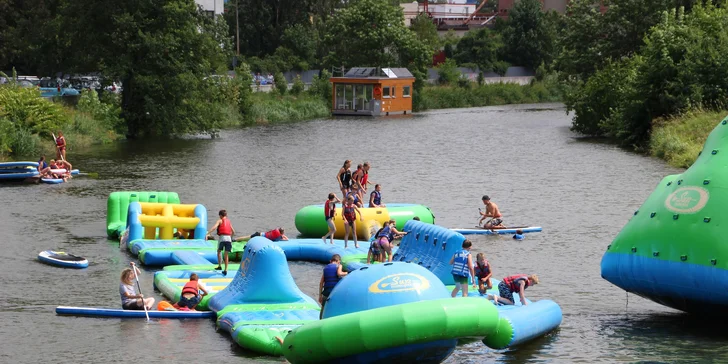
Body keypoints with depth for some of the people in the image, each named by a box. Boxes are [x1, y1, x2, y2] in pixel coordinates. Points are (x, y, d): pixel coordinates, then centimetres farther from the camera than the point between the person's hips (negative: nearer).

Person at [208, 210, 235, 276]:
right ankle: (225, 270, 2)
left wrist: (207, 234, -21)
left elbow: (214, 227, -13)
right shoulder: (229, 221, 20)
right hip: (228, 238, 3)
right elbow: (233, 231, 25)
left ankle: (219, 266, 11)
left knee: (219, 251, 19)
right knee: (226, 255, 7)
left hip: (222, 237, -3)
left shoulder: (220, 221, 5)